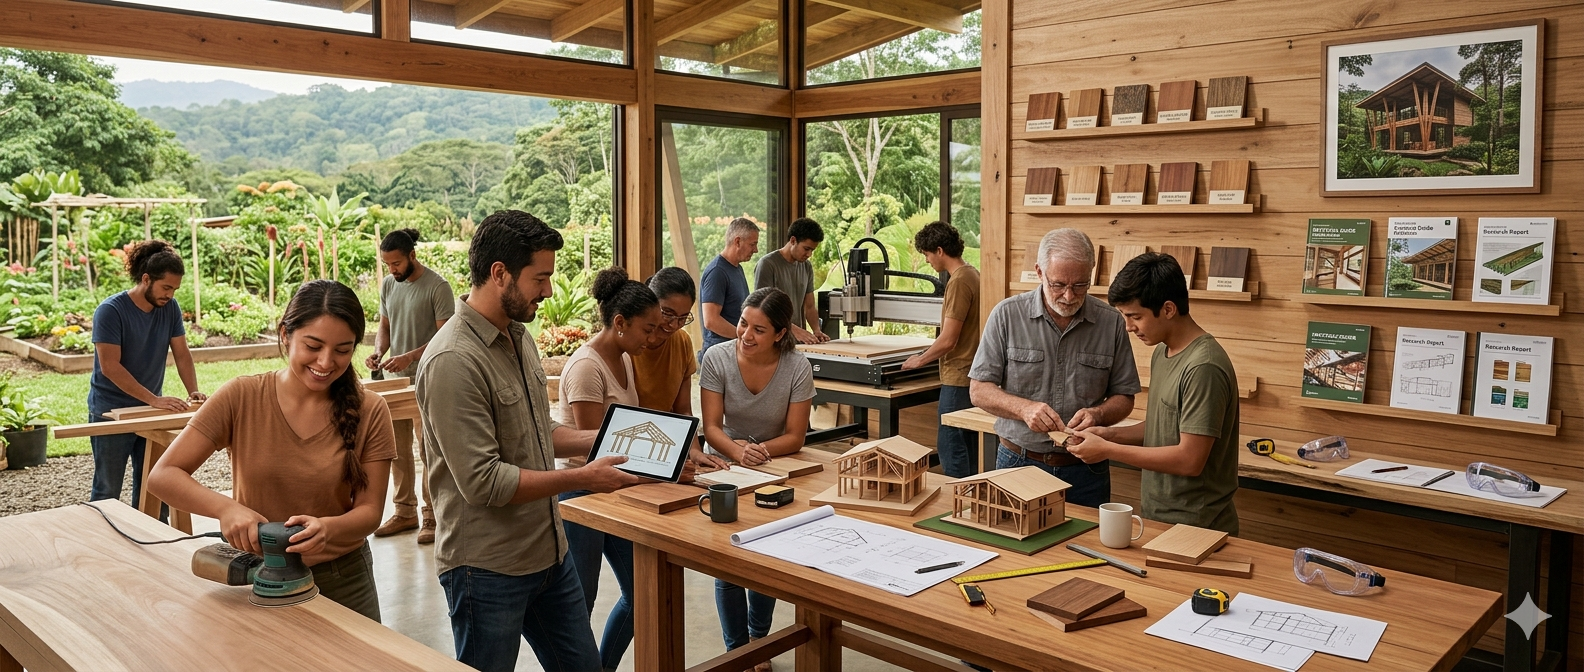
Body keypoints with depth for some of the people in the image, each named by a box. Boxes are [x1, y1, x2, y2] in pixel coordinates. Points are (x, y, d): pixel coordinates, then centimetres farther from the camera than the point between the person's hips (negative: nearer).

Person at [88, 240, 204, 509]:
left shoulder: (170, 308, -3)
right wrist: (154, 399, -27)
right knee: (107, 489, 6)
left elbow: (182, 354, 1)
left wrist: (193, 390, -15)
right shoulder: (110, 311, -18)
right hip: (111, 412, -5)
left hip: (151, 410, 5)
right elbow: (110, 367, -22)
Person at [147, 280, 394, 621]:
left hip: (343, 582, 0)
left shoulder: (369, 412, -10)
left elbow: (370, 511, -8)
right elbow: (163, 476, -12)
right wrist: (225, 507, -29)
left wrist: (327, 528, -29)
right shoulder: (242, 397, -11)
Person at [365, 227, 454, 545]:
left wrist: (409, 357, -24)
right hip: (396, 379, 7)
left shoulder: (437, 287, -13)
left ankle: (432, 516, 9)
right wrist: (378, 352, -5)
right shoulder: (387, 285, 8)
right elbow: (384, 326, 16)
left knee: (428, 450, -1)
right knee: (398, 449, 12)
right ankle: (405, 512, 24)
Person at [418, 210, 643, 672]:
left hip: (549, 552, 8)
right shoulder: (454, 360, -23)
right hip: (487, 569, -8)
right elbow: (482, 483, -25)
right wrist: (582, 479, -19)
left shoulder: (519, 337, 6)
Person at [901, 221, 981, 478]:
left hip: (958, 378, -10)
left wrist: (920, 359, -3)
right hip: (971, 373, 10)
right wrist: (927, 356, 21)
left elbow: (948, 341, -19)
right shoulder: (973, 274, 10)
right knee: (967, 444, 16)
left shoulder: (959, 281, -18)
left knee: (950, 447, -3)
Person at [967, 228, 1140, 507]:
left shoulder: (1111, 322, -2)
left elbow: (1123, 398, 5)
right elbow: (979, 390, -4)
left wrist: (1098, 414, -16)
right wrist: (1023, 408, -21)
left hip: (1085, 471, 1)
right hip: (1018, 462, -1)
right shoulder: (1007, 315, -6)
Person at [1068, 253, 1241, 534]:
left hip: (1194, 526, -8)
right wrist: (1111, 434, -1)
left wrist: (1108, 450, -19)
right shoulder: (1162, 353, 7)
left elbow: (1190, 460, -24)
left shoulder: (1203, 368, -22)